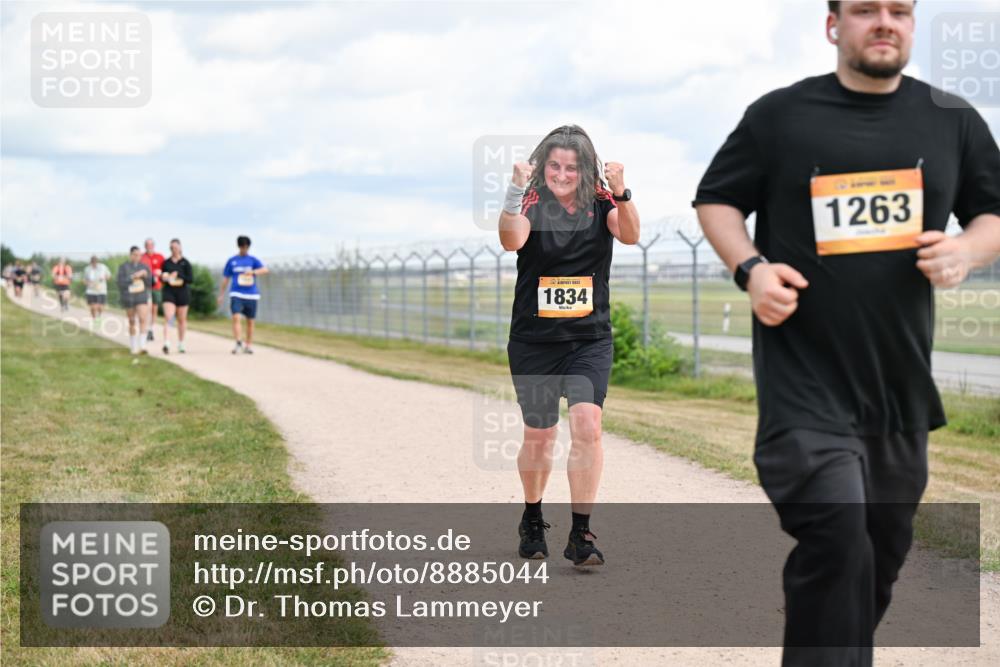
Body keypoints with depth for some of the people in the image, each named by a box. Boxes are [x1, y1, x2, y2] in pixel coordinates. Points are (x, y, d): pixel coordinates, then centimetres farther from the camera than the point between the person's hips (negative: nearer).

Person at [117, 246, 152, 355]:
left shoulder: (145, 267, 3)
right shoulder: (123, 267, -4)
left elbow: (151, 283, 2)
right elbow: (121, 283, -12)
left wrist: (145, 275, -15)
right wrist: (133, 277, -20)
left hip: (142, 298, 1)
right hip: (128, 298, -1)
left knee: (143, 319, -18)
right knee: (132, 322, 9)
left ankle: (142, 346, -23)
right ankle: (133, 346, 25)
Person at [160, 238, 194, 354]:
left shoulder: (185, 263, -1)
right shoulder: (166, 262, 6)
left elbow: (191, 279, -6)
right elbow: (162, 276, 16)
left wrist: (177, 276, -16)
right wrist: (164, 277, -7)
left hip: (182, 292, 0)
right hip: (169, 292, 0)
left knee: (182, 319, 10)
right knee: (168, 317, -15)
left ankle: (181, 344, 23)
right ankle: (166, 344, -24)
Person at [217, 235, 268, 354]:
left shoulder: (253, 260, 5)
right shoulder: (231, 261, 9)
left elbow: (265, 269, -11)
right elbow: (225, 279, 15)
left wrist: (253, 272, -30)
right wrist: (221, 295, 14)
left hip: (252, 295, 1)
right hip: (236, 294, 0)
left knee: (250, 321, 6)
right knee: (236, 317, -19)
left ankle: (248, 346, 16)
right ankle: (239, 343, -22)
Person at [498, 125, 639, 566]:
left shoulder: (600, 201, -1)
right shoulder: (532, 202, -6)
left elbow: (630, 235, -18)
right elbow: (511, 240, -25)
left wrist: (621, 194, -36)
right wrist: (515, 191, -41)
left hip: (589, 338, 1)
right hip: (533, 341, 0)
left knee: (586, 425, -16)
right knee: (539, 436, 10)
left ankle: (581, 533, -11)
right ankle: (532, 520, 34)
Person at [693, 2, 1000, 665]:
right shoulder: (780, 115, -1)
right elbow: (716, 200, 8)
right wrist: (750, 267, -11)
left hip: (900, 379, 4)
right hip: (805, 379, -4)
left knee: (883, 547, 16)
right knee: (835, 536, -20)